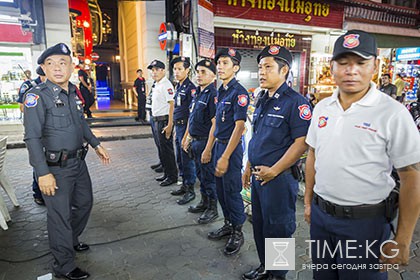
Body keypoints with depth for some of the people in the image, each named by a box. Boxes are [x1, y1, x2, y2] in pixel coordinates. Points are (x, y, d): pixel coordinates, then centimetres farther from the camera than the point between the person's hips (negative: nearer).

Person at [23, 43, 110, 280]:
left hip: (78, 162, 8)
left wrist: (97, 145, 19)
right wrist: (43, 173, -23)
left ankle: (72, 240, 47)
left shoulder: (73, 91, 6)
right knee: (60, 215, 4)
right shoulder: (37, 96, -16)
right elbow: (32, 137, -19)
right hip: (55, 168, -7)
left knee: (85, 202, 22)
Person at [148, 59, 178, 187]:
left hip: (164, 120, -10)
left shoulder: (166, 85, -15)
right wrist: (155, 120, 17)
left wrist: (169, 124, -25)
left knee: (166, 149, -3)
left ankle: (172, 176, 9)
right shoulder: (156, 85, 15)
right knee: (161, 149, 16)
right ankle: (166, 173, 29)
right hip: (157, 120, 10)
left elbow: (171, 104, -21)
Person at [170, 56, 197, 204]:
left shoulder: (190, 88, -14)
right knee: (180, 158, 17)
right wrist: (176, 129, 19)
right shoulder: (178, 87, 13)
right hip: (178, 126, 9)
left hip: (186, 127, -9)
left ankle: (190, 190, 11)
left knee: (187, 159, -1)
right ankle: (184, 185, 31)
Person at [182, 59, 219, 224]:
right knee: (200, 174, 19)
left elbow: (215, 124, -22)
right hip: (195, 141, 9)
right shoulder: (198, 93, 11)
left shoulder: (213, 95, -17)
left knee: (208, 177, 4)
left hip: (205, 142, -9)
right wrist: (188, 138, 17)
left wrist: (208, 149, -23)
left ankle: (212, 209, 20)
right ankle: (204, 202, 36)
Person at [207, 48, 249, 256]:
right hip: (219, 144, 8)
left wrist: (225, 157, -23)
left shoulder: (239, 93, -15)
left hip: (231, 147, -8)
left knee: (232, 191, 3)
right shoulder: (221, 91, 11)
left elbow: (239, 126, -20)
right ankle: (228, 225, 35)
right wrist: (212, 148, 16)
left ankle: (237, 233, 22)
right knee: (220, 190, 17)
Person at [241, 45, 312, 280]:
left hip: (279, 178, -8)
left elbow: (301, 143, -21)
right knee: (259, 224, 19)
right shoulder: (263, 101, 11)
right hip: (259, 175, 8)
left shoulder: (296, 102, -15)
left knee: (277, 229, 9)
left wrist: (273, 171, -19)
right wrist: (249, 167, 16)